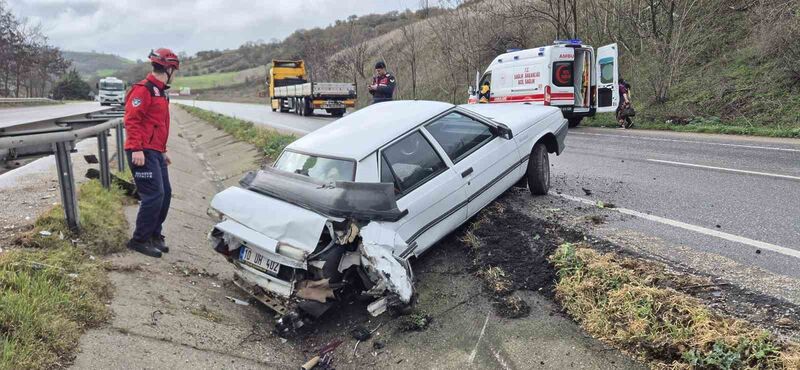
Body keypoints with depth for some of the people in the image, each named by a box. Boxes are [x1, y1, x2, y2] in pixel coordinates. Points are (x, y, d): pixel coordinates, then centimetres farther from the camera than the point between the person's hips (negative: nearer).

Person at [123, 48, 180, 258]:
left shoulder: (160, 91, 20)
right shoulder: (143, 89, -11)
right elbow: (132, 120, -19)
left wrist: (163, 151, 27)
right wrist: (137, 148, -25)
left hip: (156, 152, 10)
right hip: (143, 153, -10)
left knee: (165, 194, 11)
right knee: (154, 195, -12)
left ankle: (154, 234, 23)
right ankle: (139, 240, -1)